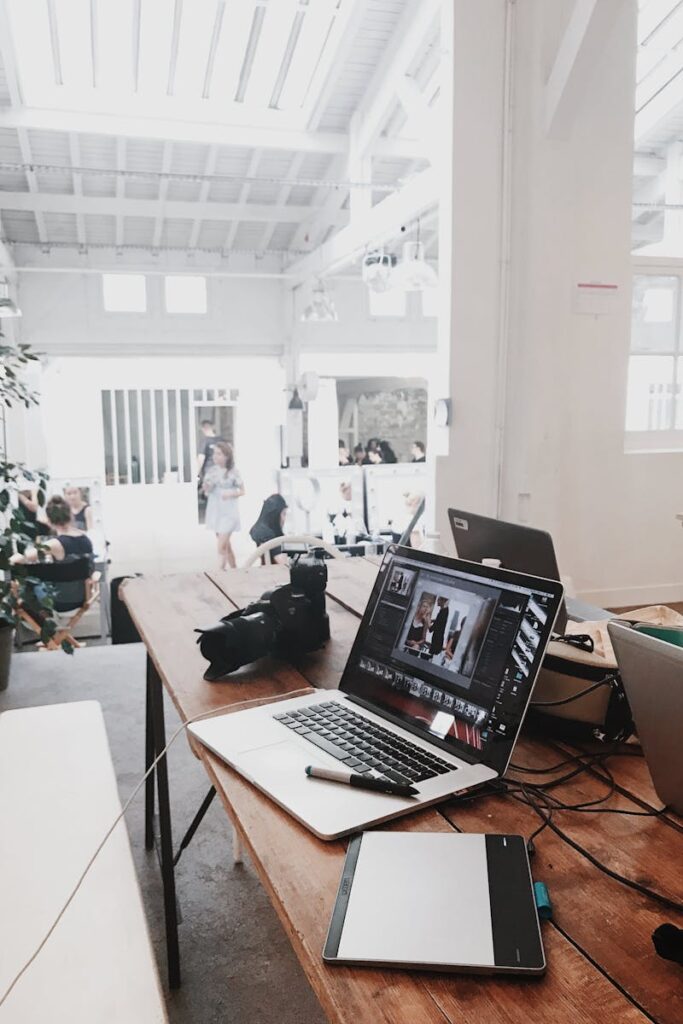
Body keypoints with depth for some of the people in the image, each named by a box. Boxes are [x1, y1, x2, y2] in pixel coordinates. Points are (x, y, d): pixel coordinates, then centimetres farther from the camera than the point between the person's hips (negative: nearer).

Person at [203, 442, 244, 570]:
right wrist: (207, 486, -15)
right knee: (226, 545, 14)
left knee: (221, 546, -11)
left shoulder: (232, 472, -8)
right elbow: (206, 491, 7)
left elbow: (242, 491, 0)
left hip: (228, 512, -5)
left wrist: (231, 494, -19)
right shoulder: (211, 470, 3)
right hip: (215, 511, 5)